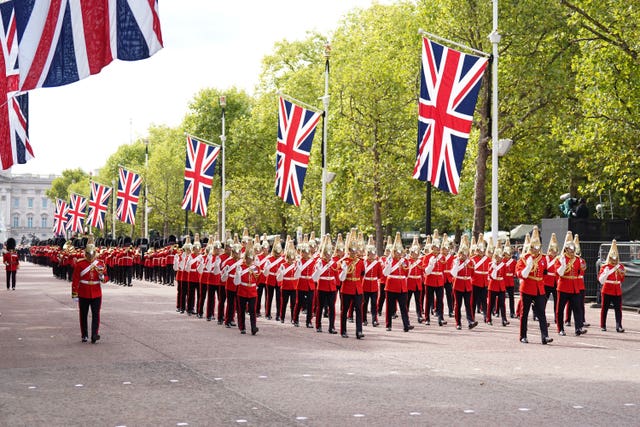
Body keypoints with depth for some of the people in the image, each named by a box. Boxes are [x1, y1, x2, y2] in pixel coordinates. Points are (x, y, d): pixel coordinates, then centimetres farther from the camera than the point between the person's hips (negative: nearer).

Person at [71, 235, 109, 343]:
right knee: (83, 315, 8)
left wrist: (102, 277, -16)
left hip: (96, 294, 1)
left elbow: (106, 277, 8)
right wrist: (74, 294, -6)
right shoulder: (79, 264, -3)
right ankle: (84, 335, 19)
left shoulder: (100, 263, 3)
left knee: (96, 315, -5)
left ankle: (94, 335, -7)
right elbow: (75, 280, -3)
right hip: (83, 294, -1)